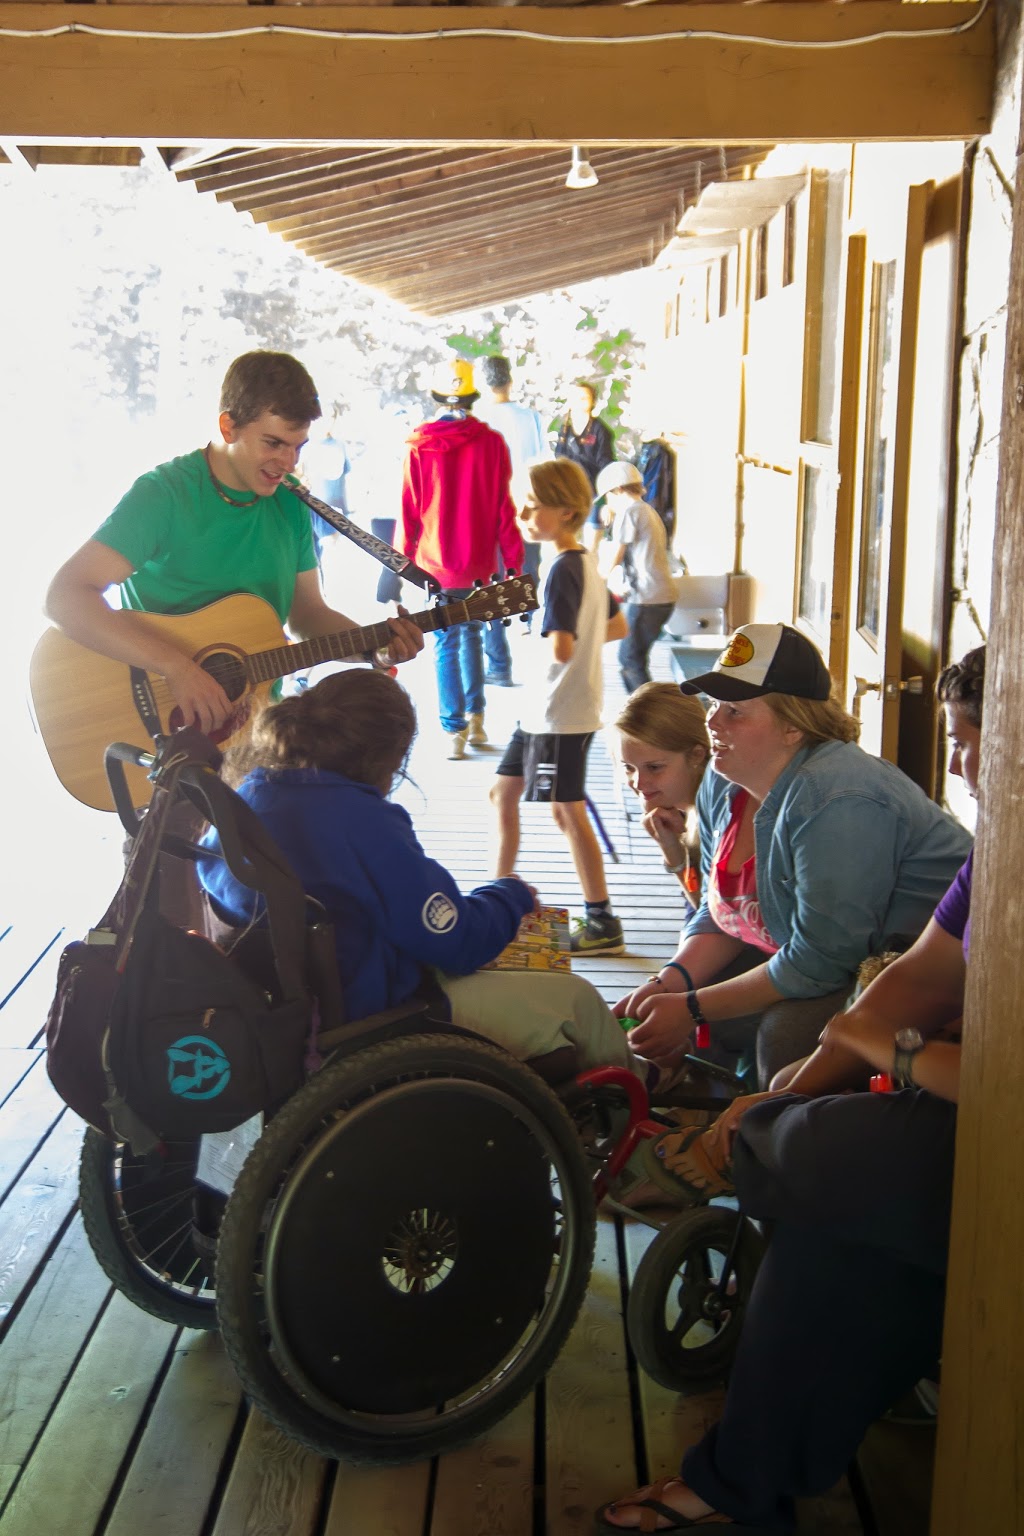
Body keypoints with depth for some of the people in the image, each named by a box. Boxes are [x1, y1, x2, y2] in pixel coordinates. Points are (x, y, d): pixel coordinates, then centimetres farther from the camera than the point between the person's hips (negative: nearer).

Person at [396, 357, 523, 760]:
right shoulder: (491, 442, -4)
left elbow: (409, 510, -3)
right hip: (479, 561, 2)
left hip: (436, 561, -2)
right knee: (472, 634, 20)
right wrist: (513, 560, 5)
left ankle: (454, 731, 3)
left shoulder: (419, 446, -6)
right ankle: (475, 719, 19)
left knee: (445, 643, 4)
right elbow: (504, 508, -1)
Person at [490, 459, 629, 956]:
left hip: (561, 714, -10)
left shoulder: (562, 570, -20)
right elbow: (617, 627, 21)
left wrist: (528, 645, -10)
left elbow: (560, 649, -28)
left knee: (567, 811, -4)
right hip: (540, 709, 10)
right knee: (503, 793, 17)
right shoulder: (586, 563, 10)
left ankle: (603, 921, 3)